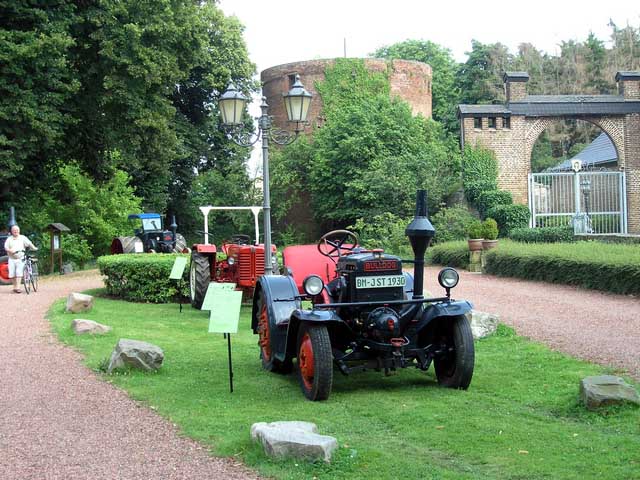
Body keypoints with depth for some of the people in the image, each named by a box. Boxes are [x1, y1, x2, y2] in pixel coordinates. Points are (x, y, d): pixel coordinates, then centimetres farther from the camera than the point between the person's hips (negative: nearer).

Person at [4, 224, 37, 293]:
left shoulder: (22, 238, 7)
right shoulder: (9, 239, 11)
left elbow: (29, 243, -3)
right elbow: (6, 247, 0)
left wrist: (34, 248, -19)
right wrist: (10, 250, -20)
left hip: (20, 258, -2)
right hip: (12, 259, 2)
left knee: (19, 273, -13)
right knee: (12, 274, 1)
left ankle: (17, 287, -15)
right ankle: (15, 286, 17)